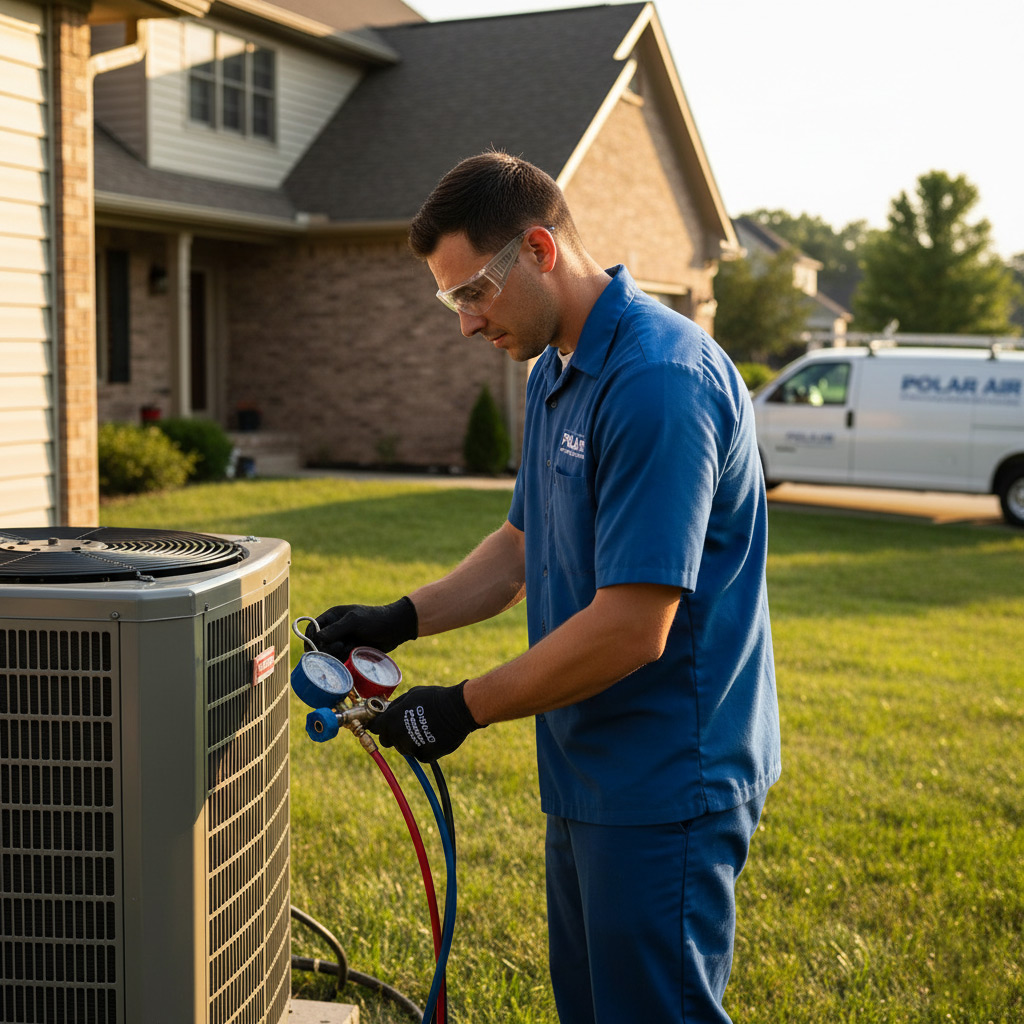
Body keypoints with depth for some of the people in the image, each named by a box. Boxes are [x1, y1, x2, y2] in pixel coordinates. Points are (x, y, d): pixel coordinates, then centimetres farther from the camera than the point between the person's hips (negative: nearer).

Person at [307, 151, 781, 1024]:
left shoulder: (661, 379, -23)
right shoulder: (557, 374, 11)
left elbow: (631, 629, -26)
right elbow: (524, 548, 21)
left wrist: (465, 709, -15)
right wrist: (401, 620, 7)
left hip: (664, 787, -10)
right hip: (591, 778, 10)